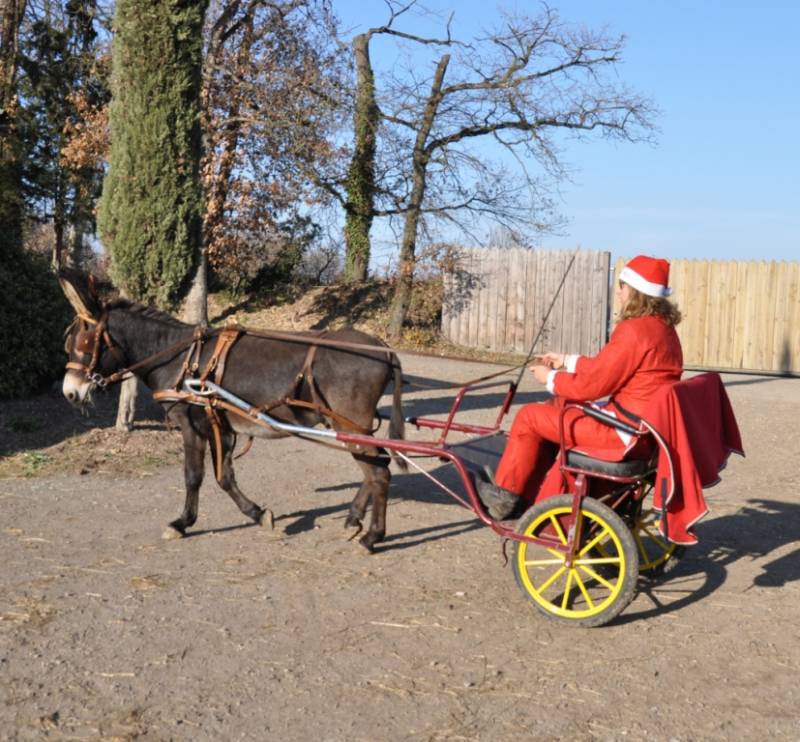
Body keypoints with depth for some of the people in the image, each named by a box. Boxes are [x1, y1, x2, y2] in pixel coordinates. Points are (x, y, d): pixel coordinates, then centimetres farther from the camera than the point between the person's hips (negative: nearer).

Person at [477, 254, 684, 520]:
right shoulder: (662, 327, 9)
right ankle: (526, 496, 26)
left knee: (530, 416, 0)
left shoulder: (634, 330, -22)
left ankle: (505, 496, 18)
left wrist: (551, 378, -3)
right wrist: (567, 361, 21)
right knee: (558, 406, 22)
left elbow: (591, 385, -19)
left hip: (622, 431, -10)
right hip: (649, 427, 10)